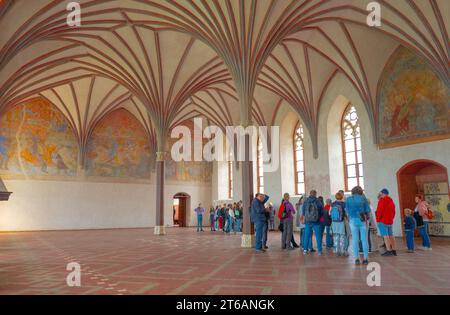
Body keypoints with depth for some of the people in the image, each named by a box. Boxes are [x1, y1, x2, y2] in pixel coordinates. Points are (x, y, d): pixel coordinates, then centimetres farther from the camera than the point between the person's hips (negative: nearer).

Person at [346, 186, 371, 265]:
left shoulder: (348, 199, 3)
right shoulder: (363, 198, 0)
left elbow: (347, 210, 5)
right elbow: (368, 210, 1)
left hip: (353, 220, 1)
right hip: (362, 220, -1)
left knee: (355, 239, 5)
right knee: (364, 239, 4)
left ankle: (356, 258, 5)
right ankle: (365, 258, 5)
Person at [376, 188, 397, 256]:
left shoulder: (382, 200, -9)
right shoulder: (391, 201, 16)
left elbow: (379, 210, -14)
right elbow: (393, 212, 19)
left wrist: (378, 220, -7)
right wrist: (391, 219, 21)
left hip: (383, 221, -8)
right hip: (390, 221, 8)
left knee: (385, 236, -10)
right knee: (391, 235, 10)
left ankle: (389, 250, -15)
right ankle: (394, 251, 11)